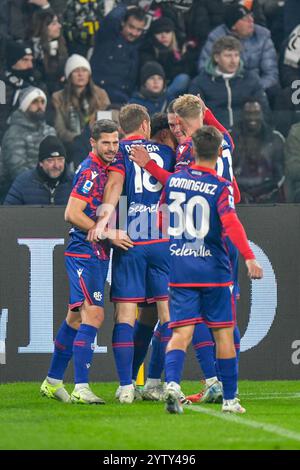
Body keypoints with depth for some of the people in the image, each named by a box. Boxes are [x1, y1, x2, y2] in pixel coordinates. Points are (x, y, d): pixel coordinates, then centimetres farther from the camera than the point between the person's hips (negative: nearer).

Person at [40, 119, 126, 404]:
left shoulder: (105, 169, 13)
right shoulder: (90, 171, -14)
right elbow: (72, 214, -19)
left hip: (97, 253, 9)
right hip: (85, 251, -9)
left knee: (76, 317, 14)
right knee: (93, 314, -16)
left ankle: (52, 381, 23)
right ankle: (81, 388, -20)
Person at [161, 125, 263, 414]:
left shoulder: (173, 181, 6)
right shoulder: (220, 187, -8)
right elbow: (230, 222, -23)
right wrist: (249, 257, -30)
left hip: (180, 269, 3)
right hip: (213, 270, -3)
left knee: (181, 332, -1)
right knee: (223, 333, 8)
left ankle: (172, 382, -28)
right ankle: (229, 399, 12)